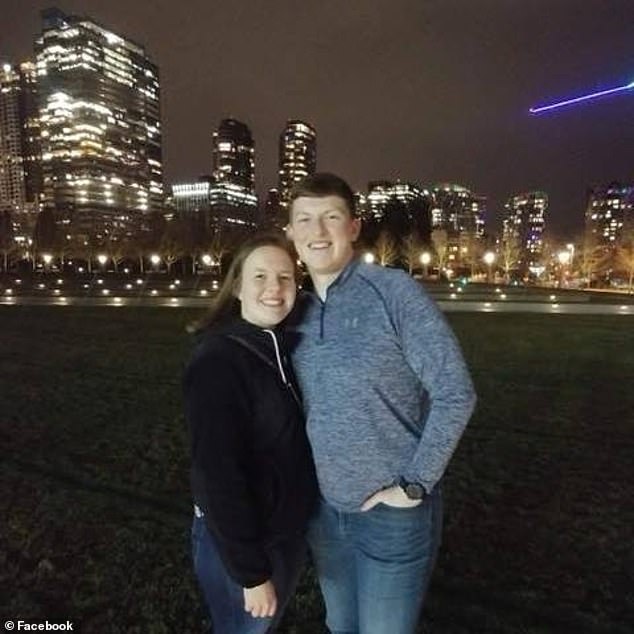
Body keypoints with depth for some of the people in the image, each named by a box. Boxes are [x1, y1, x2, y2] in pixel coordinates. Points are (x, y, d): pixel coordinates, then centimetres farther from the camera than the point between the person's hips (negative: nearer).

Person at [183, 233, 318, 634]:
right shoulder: (217, 362, -24)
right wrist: (251, 571, -19)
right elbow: (219, 476, -24)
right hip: (239, 545, -7)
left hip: (288, 534, 7)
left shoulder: (283, 348, 0)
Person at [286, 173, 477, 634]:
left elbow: (455, 393, -16)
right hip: (324, 508, 5)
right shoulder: (298, 311, 1)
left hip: (392, 511, -5)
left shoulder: (394, 291, -16)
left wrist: (413, 485, -15)